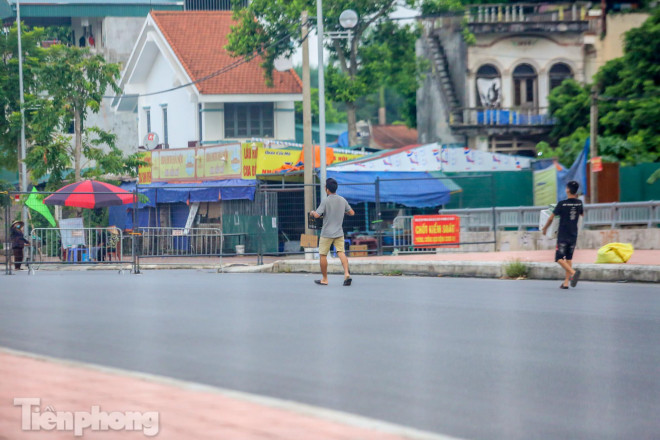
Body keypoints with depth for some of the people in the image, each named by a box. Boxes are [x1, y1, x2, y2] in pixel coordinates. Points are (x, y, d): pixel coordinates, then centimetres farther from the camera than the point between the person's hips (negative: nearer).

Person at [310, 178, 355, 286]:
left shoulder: (325, 201, -13)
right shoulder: (342, 200, 4)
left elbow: (317, 215, -18)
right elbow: (352, 213, 13)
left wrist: (312, 212, 4)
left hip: (327, 233, -4)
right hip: (339, 233, 5)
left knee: (323, 255, 7)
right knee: (341, 252, 0)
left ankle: (324, 279, 13)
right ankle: (347, 274, -21)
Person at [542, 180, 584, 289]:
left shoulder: (562, 204, -12)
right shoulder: (579, 203, 2)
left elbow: (551, 218, -4)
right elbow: (582, 214, 24)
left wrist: (545, 228, 13)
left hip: (563, 236, -5)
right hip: (573, 235, 5)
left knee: (559, 258, -2)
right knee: (569, 258, 12)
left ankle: (573, 272, -27)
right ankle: (566, 283, 8)